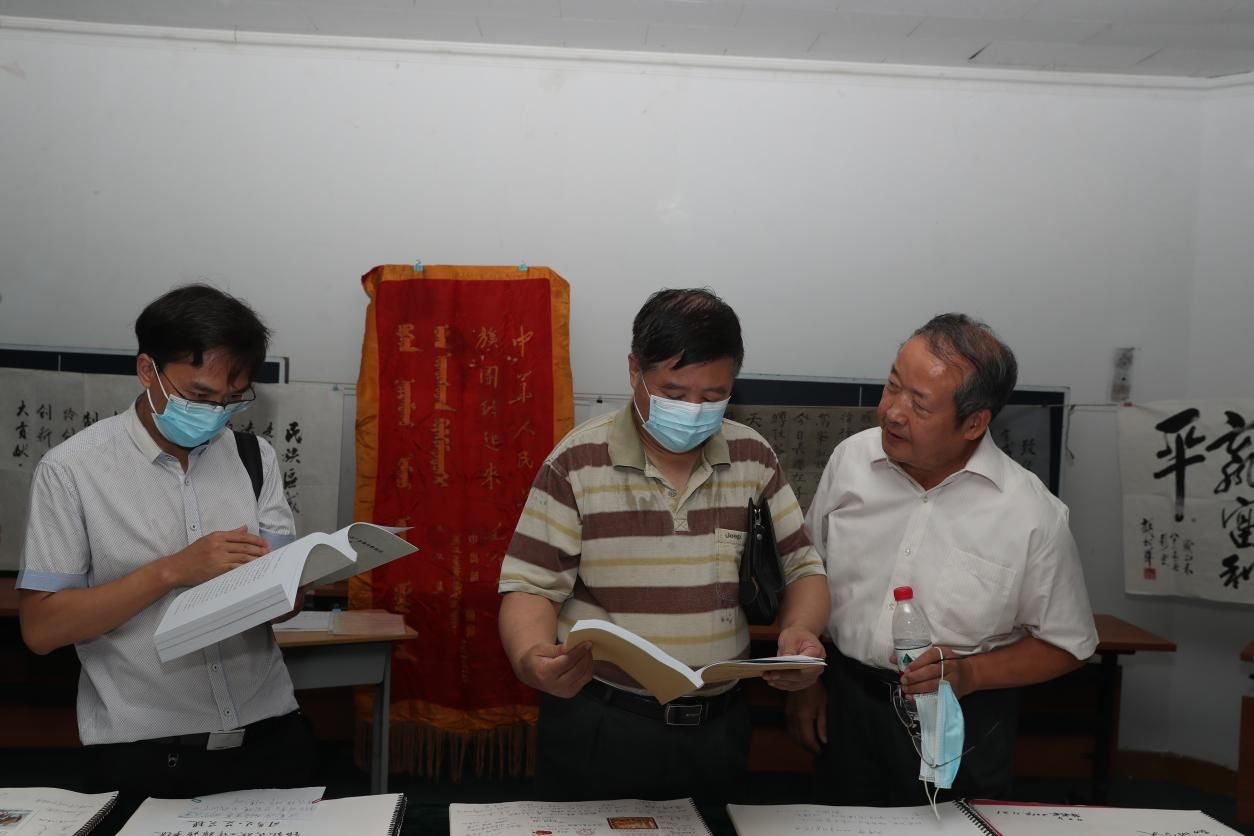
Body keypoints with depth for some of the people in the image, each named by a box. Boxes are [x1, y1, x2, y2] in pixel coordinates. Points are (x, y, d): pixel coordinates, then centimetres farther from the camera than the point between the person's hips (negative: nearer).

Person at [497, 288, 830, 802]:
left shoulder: (754, 459, 2)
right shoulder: (577, 464, -8)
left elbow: (801, 567, 6)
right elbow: (531, 587, -9)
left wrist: (800, 632, -14)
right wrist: (530, 659, -29)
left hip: (718, 727, 3)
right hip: (597, 729, -2)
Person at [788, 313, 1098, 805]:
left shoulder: (1033, 514, -15)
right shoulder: (850, 459, -6)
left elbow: (1066, 646, -4)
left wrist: (970, 674, -19)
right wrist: (803, 682, 7)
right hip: (846, 704, 3)